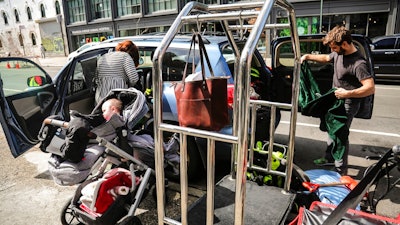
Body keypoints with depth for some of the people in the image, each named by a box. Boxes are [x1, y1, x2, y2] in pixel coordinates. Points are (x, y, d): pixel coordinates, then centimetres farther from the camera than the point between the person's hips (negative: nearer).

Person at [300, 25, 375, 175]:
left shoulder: (358, 63, -27)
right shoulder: (338, 53, -1)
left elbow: (371, 88, -30)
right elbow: (326, 58, 21)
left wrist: (348, 93, -33)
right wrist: (308, 56, 10)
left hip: (347, 104, -9)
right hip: (336, 101, 9)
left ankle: (341, 170, 13)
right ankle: (330, 158, 40)